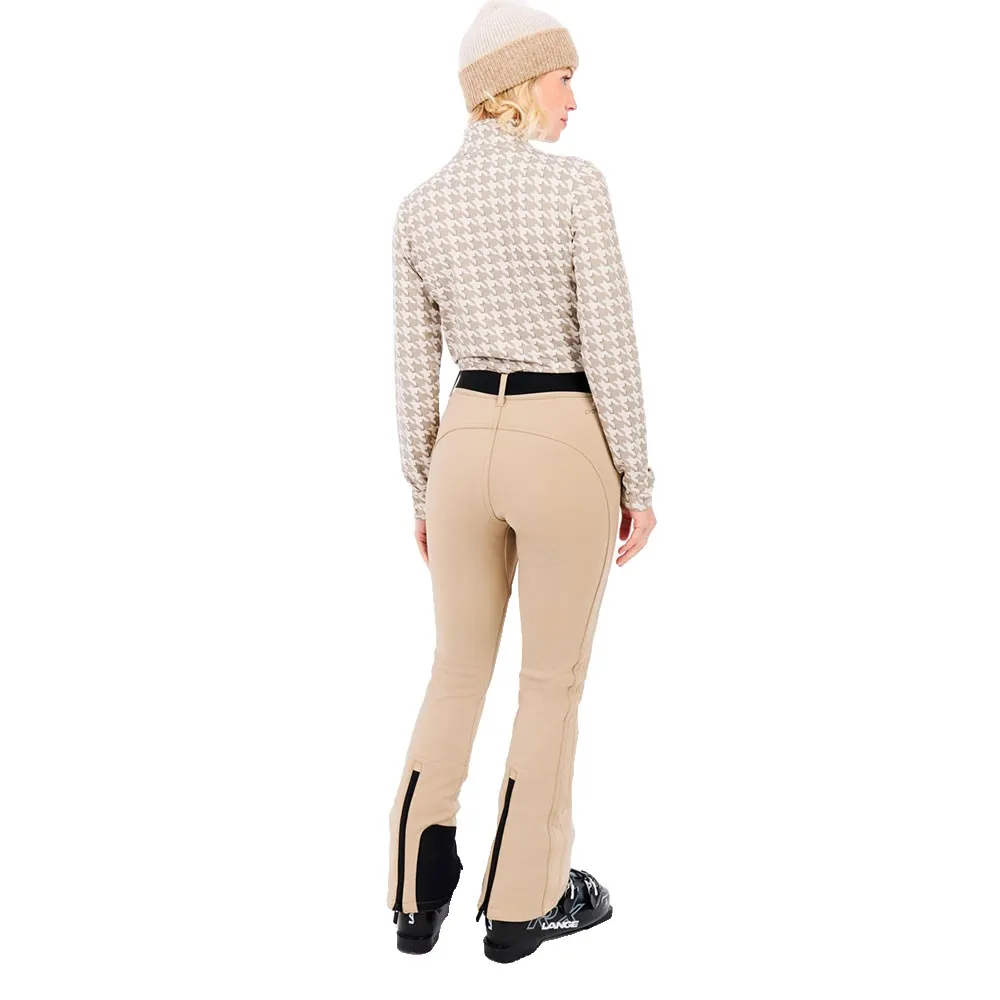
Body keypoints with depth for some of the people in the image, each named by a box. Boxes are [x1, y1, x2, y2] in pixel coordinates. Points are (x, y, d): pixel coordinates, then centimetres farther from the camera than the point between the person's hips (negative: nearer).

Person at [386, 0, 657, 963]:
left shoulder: (419, 207, 4)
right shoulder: (575, 182, -11)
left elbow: (414, 369, 6)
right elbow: (609, 347, -12)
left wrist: (422, 493, 16)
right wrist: (639, 483, -3)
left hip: (464, 447, 5)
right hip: (563, 449, -4)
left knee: (457, 673, 19)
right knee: (552, 683, 11)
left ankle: (417, 897, 23)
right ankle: (522, 903, 23)